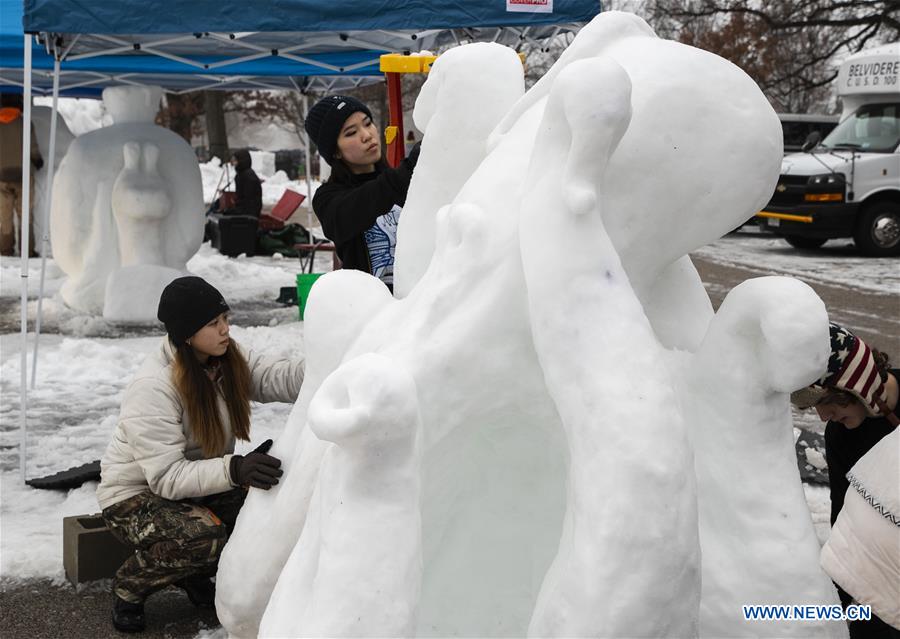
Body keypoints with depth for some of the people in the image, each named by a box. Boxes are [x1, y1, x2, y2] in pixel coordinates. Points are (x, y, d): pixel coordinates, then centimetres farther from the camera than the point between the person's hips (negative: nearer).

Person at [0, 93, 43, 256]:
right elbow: (33, 150, -8)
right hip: (23, 176, -2)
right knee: (26, 216, 6)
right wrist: (39, 162, 12)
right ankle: (28, 252, 5)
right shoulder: (25, 124, -10)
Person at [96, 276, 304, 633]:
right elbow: (168, 476, -31)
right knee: (205, 535, -34)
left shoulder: (228, 360, -5)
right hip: (136, 496, -7)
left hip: (200, 486, 7)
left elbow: (279, 379, -23)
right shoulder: (152, 388, -26)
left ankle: (193, 572, 8)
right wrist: (234, 469, -45)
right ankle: (129, 584, -3)